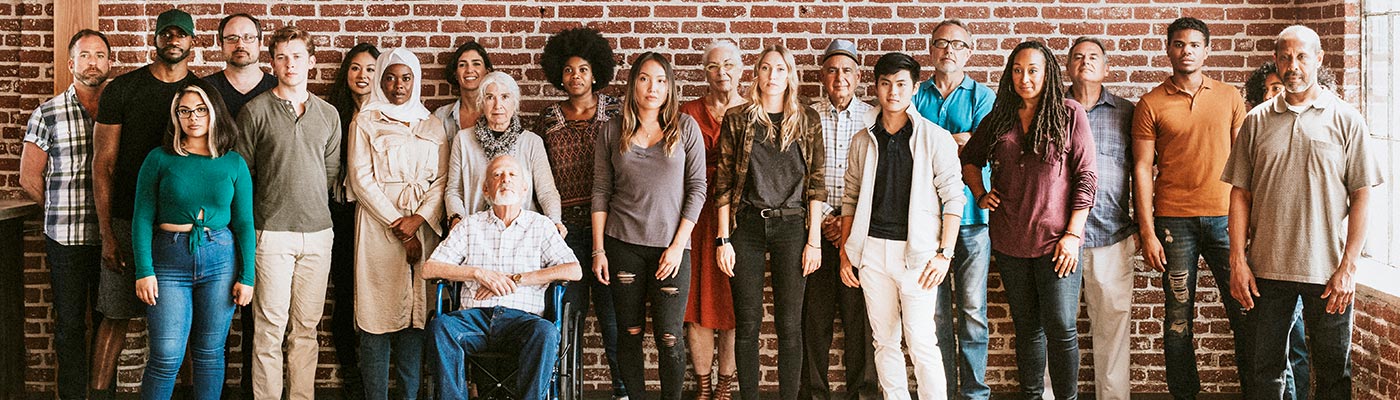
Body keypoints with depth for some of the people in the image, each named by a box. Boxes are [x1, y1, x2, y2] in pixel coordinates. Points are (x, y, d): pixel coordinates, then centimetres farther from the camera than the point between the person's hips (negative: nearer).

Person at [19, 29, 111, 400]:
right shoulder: (47, 114, 0)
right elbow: (29, 178, 5)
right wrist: (63, 210, 5)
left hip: (110, 238, 1)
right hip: (66, 239, -1)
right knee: (69, 325, 7)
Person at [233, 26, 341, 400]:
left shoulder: (328, 114, 11)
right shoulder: (255, 111, 0)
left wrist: (313, 205, 8)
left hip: (318, 232, 3)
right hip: (272, 232, -3)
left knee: (307, 327, 8)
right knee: (270, 329, -2)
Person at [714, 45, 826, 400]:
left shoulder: (808, 121, 5)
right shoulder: (736, 119, 4)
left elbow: (816, 184, 3)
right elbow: (723, 184, 3)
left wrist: (814, 240, -3)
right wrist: (723, 239, -2)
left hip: (791, 227, 0)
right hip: (746, 226, 0)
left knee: (789, 324, 1)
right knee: (747, 323, 3)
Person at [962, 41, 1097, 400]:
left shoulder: (1070, 114, -2)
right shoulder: (998, 119, 8)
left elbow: (1085, 176, -5)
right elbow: (970, 158, 24)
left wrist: (1073, 234, -10)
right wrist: (980, 194, 7)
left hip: (1056, 240, -4)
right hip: (1010, 242, 4)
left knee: (1061, 328, -4)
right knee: (1026, 327, 12)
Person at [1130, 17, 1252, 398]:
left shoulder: (1229, 97, 9)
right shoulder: (1151, 104, 3)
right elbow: (1142, 169, 1)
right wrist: (1147, 233, -5)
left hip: (1225, 216, 2)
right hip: (1174, 220, -1)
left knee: (1244, 310, 1)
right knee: (1179, 316, 3)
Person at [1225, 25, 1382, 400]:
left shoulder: (1346, 120, 1)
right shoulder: (1257, 120, 6)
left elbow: (1361, 196, -1)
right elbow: (1240, 193, 6)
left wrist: (1348, 267, -7)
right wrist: (1237, 260, -1)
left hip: (1327, 271, -1)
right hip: (1266, 269, 2)